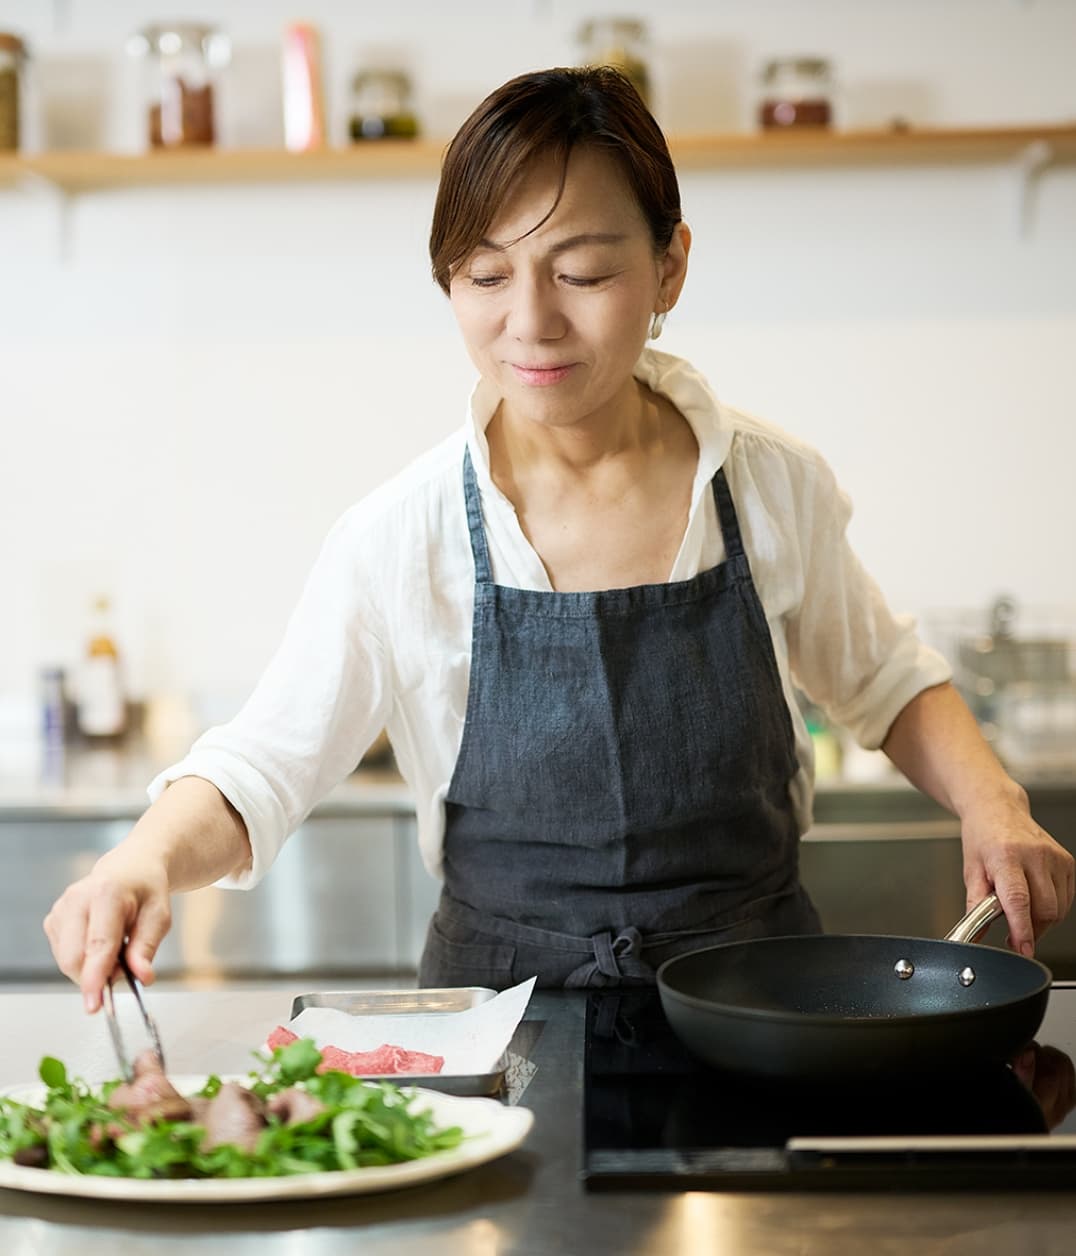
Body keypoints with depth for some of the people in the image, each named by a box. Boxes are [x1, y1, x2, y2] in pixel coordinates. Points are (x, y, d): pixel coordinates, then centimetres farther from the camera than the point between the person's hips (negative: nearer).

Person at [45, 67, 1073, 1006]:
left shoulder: (774, 486, -2)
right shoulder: (401, 540, -9)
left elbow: (882, 678, 15)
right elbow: (257, 769, -5)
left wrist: (992, 805, -1)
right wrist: (147, 859, -25)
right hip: (506, 1005, -1)